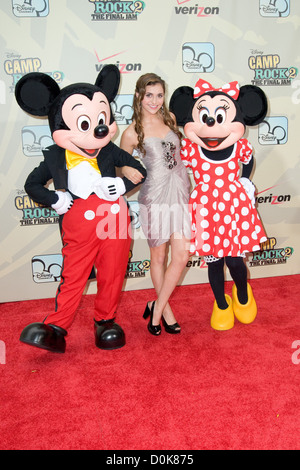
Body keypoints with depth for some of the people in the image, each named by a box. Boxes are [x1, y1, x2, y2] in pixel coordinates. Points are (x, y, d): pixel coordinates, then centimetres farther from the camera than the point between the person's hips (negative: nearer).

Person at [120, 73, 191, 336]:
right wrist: (129, 172, -13)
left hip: (181, 196, 4)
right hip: (155, 198, -4)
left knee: (181, 257, -2)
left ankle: (156, 309, 14)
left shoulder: (170, 119, 7)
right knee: (159, 257, 9)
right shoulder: (132, 132, -5)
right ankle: (165, 309, 28)